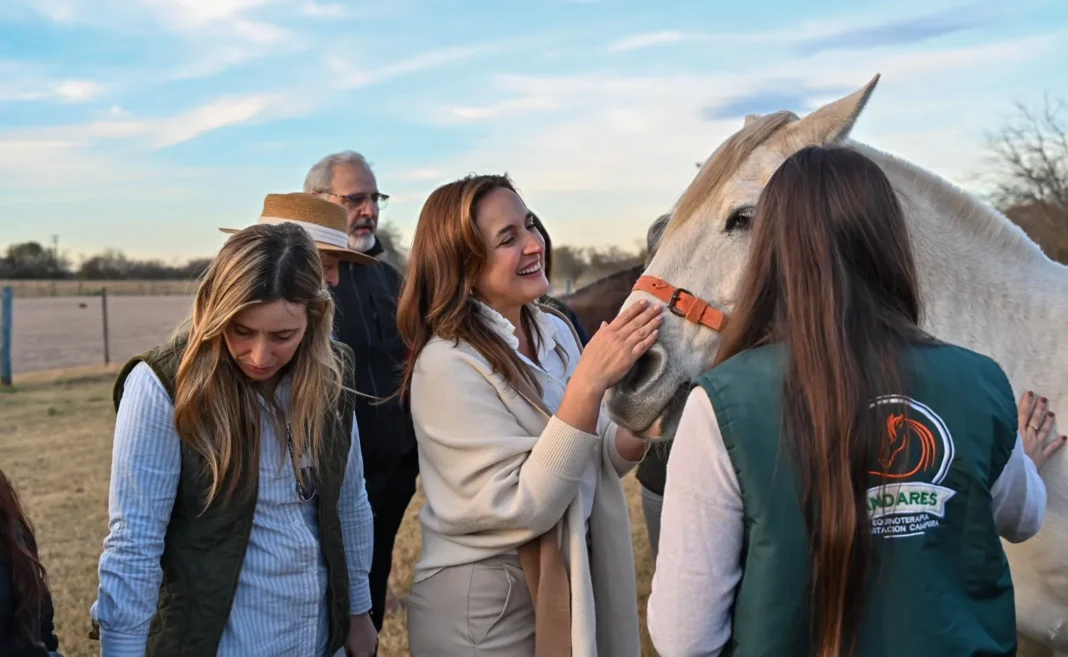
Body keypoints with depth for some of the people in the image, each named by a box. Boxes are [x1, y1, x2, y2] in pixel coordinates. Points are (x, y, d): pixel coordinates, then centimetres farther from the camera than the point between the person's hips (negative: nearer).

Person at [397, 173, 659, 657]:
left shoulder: (555, 330, -2)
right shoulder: (448, 364, -21)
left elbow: (593, 458, 6)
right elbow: (524, 505, -25)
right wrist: (589, 382, -31)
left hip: (570, 587, 6)